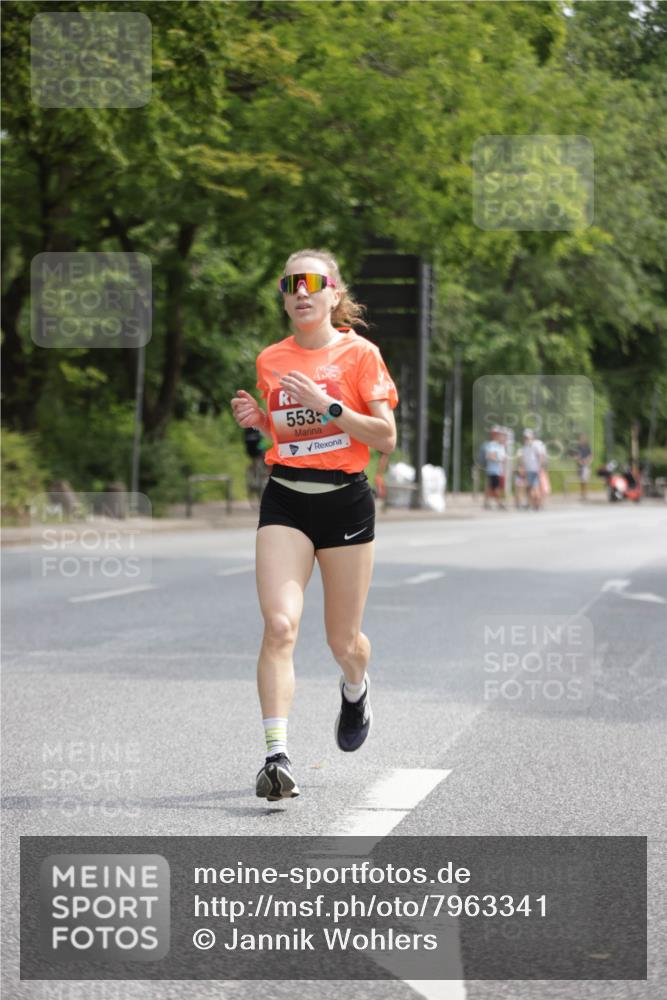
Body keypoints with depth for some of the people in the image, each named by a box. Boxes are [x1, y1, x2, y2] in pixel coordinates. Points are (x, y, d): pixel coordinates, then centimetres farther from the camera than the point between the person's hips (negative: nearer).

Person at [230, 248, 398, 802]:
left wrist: (328, 405, -18)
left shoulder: (360, 354, -4)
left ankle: (356, 689, 46)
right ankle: (277, 754, -22)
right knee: (280, 624, -18)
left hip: (345, 500, -2)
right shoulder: (270, 360, 8)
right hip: (285, 500, 2)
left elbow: (387, 438, -8)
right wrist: (258, 418, 1)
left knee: (343, 640, 9)